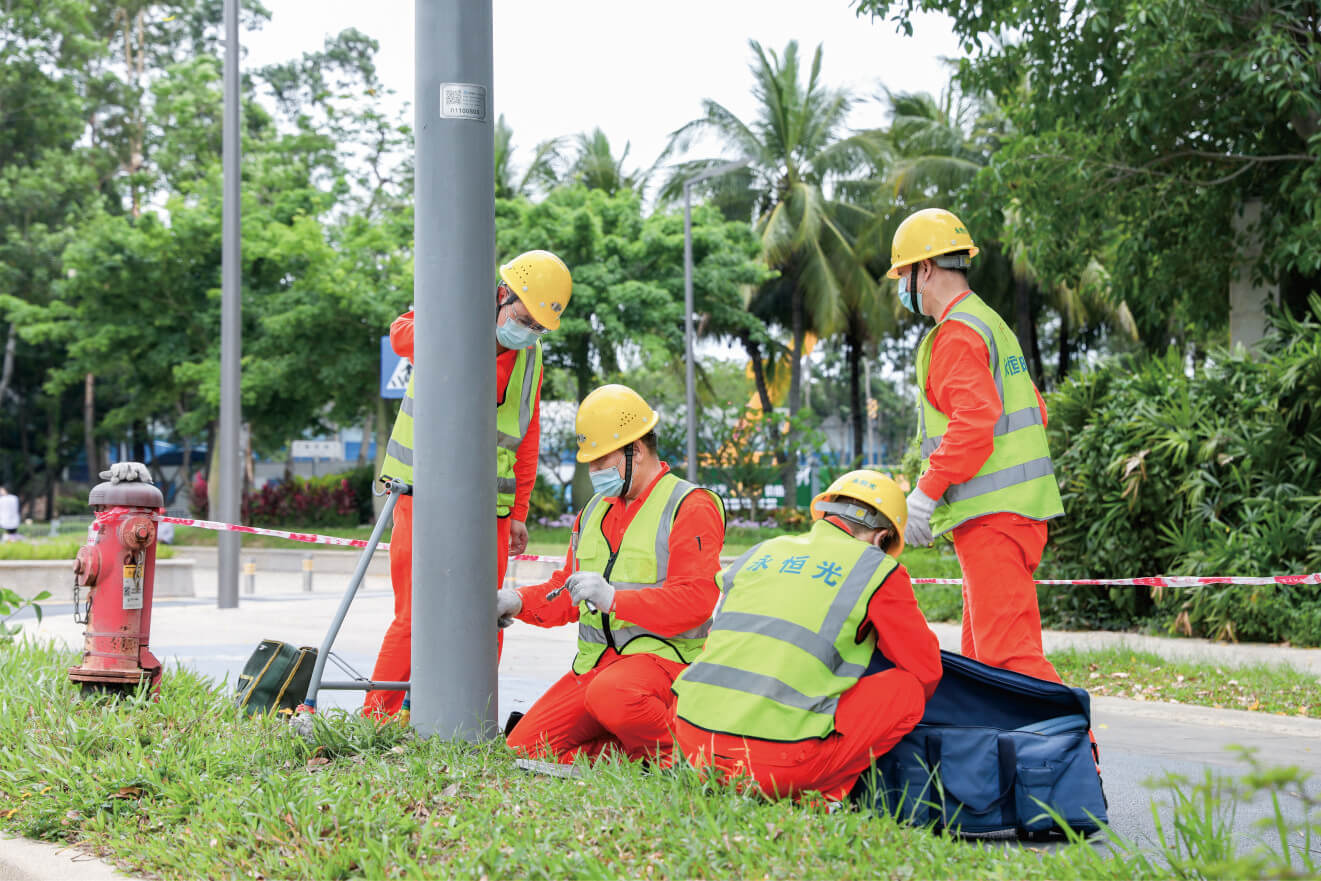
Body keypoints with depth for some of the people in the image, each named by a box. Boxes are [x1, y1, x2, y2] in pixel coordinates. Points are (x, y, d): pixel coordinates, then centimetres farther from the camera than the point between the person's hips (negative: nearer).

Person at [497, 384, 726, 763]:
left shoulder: (690, 507, -5)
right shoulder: (594, 512, 20)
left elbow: (696, 602, -16)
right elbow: (566, 593, 26)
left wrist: (614, 599, -26)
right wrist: (517, 602, 5)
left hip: (660, 656, -7)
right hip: (594, 661, 7)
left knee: (610, 694, -40)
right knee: (523, 747, -9)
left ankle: (675, 757, -13)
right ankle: (632, 749, 2)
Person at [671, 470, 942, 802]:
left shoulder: (760, 553, 22)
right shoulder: (878, 570, 8)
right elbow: (926, 670, 16)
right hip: (778, 760, -5)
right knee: (910, 689, 10)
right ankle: (817, 796, 1)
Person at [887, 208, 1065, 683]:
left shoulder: (957, 333, -10)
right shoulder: (991, 323, 22)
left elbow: (973, 423, -22)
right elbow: (1034, 410, 25)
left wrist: (925, 493, -18)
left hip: (992, 518, -10)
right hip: (1017, 508, 10)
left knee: (1006, 650, -14)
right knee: (982, 653, 14)